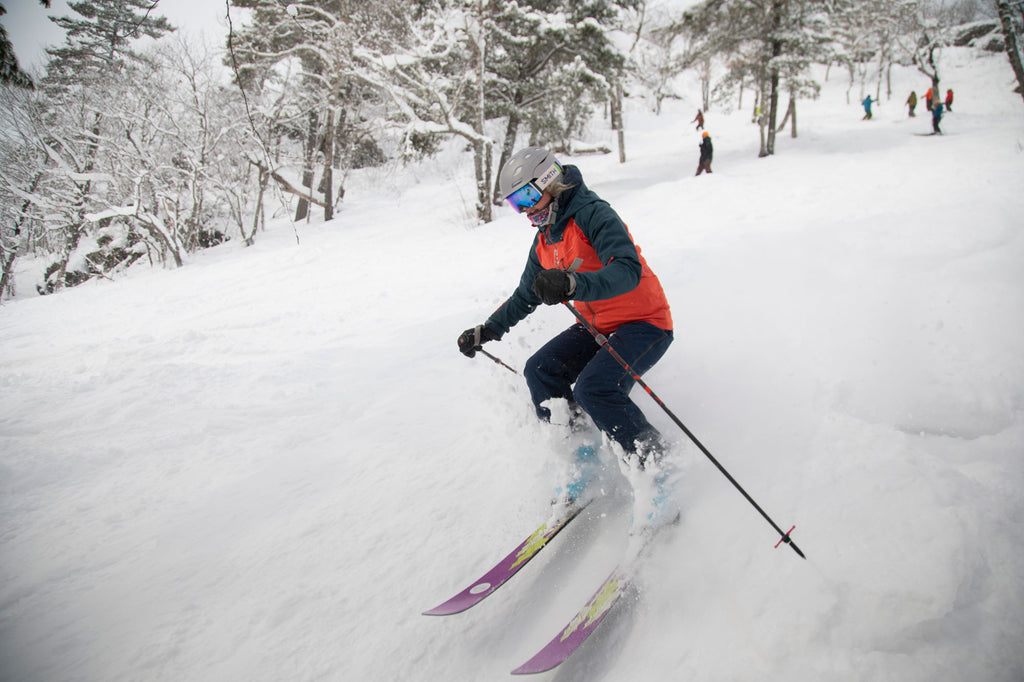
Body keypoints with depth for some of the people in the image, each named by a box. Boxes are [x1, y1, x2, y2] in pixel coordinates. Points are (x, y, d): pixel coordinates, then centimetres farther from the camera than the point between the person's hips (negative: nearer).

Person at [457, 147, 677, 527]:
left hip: (645, 322, -8)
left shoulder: (593, 214, -18)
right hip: (598, 326, 8)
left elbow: (628, 270, -34)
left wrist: (573, 285, -49)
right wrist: (486, 331, 15)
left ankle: (655, 476, -14)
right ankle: (584, 463, -1)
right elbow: (525, 297, 23)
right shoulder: (544, 241, 10)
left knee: (594, 388, -30)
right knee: (540, 370, -10)